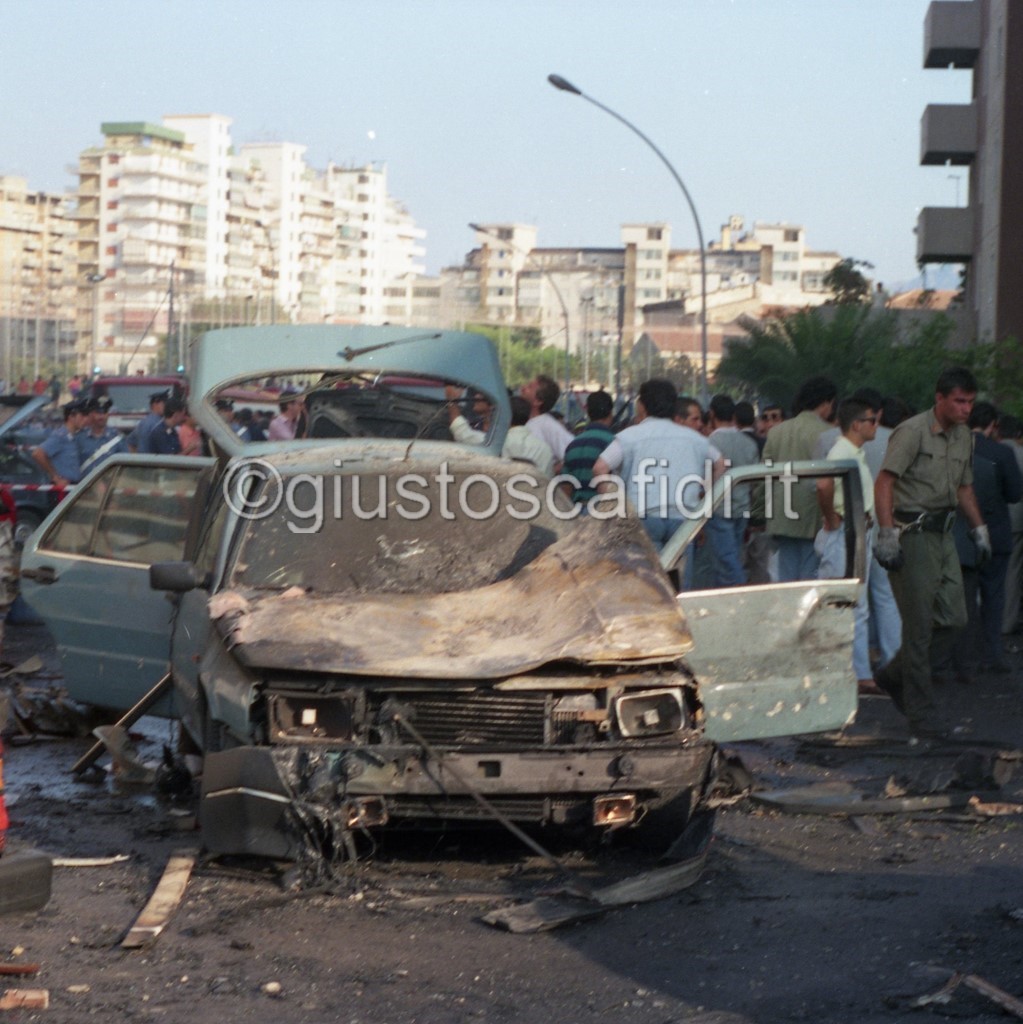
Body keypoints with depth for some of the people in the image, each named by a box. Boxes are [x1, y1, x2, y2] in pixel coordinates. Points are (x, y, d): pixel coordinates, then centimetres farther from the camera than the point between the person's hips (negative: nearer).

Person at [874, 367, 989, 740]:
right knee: (919, 626, -5)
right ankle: (922, 716, 2)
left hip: (943, 533, 8)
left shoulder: (963, 436, 14)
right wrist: (887, 535, -24)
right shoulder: (912, 431, -12)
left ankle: (895, 676, 24)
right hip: (912, 535, -8)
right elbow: (884, 482, -18)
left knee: (953, 618, 5)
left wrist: (979, 528, 22)